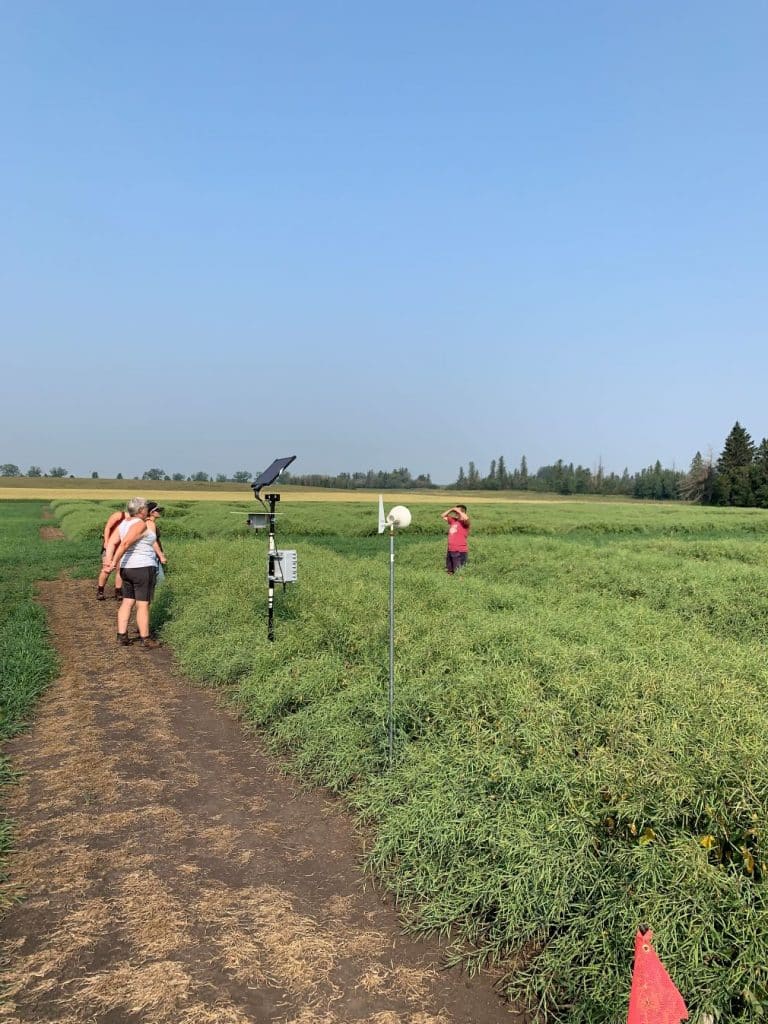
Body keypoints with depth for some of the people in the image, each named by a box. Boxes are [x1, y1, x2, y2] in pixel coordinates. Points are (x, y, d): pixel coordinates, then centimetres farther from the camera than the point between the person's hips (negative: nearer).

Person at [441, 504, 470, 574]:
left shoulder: (464, 522, -8)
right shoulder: (453, 520, 13)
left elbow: (466, 518, -32)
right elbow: (443, 516, 23)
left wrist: (458, 510, -17)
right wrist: (451, 510, 7)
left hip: (460, 551, -8)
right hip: (450, 550, 8)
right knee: (449, 571, 16)